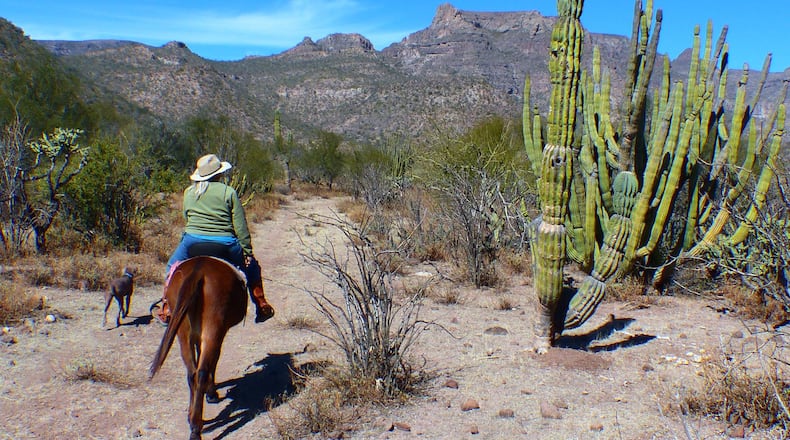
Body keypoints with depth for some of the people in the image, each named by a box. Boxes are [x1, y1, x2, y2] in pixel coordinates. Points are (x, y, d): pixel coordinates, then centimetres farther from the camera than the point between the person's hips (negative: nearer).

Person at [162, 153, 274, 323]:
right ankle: (261, 306, 19)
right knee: (251, 267, 19)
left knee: (172, 267, 29)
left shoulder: (189, 192, 7)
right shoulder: (229, 192, -3)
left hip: (192, 241, 2)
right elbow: (241, 227, -5)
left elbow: (186, 216, 18)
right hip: (225, 244, -2)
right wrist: (247, 250, 0)